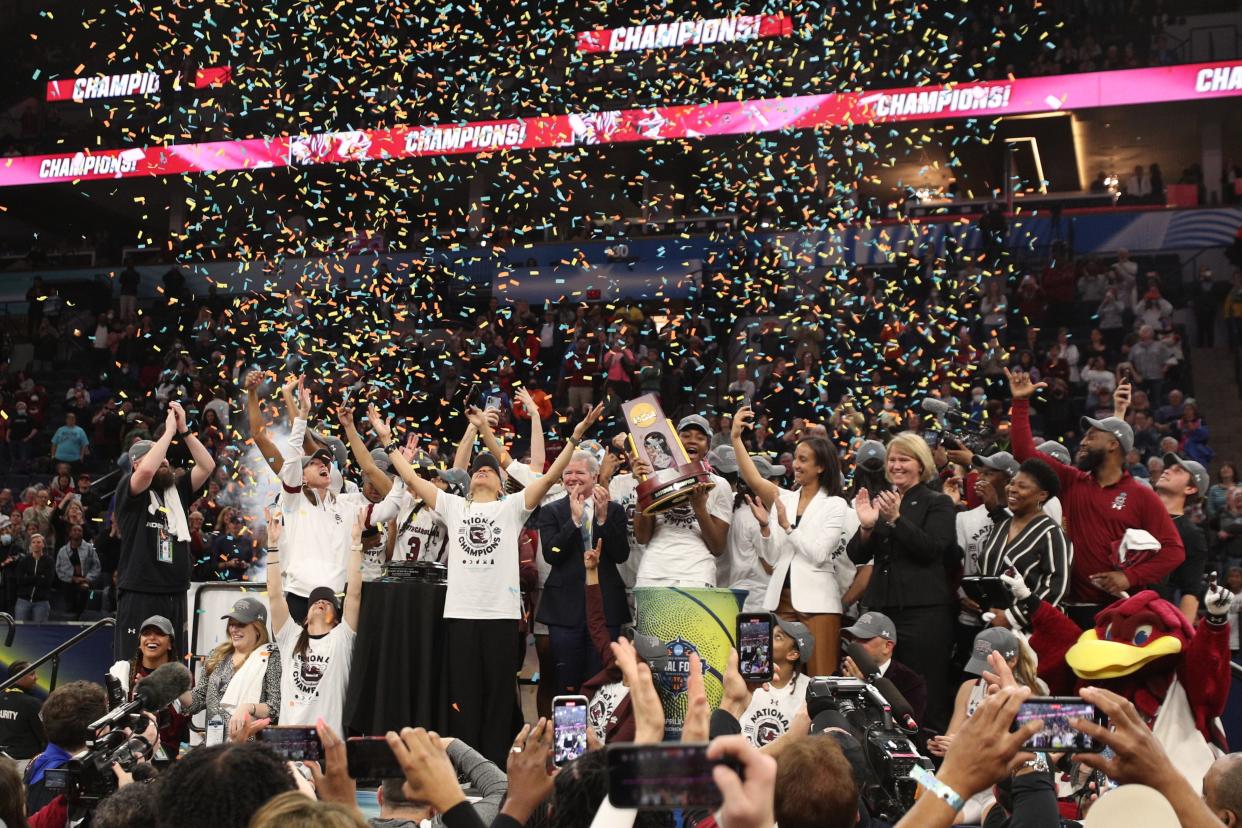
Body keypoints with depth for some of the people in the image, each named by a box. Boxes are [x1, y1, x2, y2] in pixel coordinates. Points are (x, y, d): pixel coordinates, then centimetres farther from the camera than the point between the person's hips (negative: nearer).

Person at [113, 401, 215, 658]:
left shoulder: (177, 490, 16)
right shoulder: (129, 490, -2)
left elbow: (207, 466, 7)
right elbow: (147, 470, -22)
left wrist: (184, 430, 0)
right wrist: (169, 430, -13)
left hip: (175, 596, 6)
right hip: (139, 595, -6)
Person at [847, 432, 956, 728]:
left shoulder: (938, 503, 3)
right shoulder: (879, 501, 16)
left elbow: (932, 549, -13)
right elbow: (858, 556, 10)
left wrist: (896, 518, -22)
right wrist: (866, 526, -9)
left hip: (923, 609, -5)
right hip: (882, 605, 5)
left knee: (925, 696, -6)